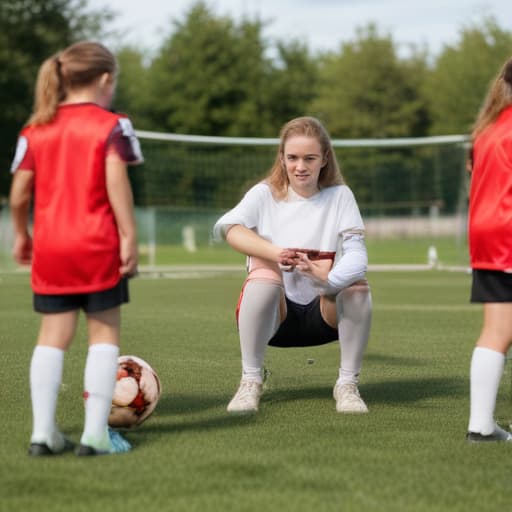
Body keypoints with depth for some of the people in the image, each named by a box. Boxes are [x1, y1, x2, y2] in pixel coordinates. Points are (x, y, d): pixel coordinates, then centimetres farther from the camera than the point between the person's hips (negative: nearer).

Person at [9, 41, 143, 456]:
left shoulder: (35, 130, 8)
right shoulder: (112, 126, -4)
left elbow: (20, 192, 7)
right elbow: (116, 184, -14)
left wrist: (21, 235, 21)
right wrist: (129, 237, -11)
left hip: (49, 248, 4)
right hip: (98, 246, -4)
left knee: (53, 336, 9)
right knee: (104, 332, 4)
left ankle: (43, 432, 4)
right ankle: (96, 432, 0)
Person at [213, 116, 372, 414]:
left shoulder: (340, 196, 4)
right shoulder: (265, 195, 2)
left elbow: (356, 253, -14)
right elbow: (226, 227, -20)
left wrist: (327, 277, -37)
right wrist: (274, 252, -38)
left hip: (323, 314, 1)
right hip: (273, 315, -1)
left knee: (358, 285, -29)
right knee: (263, 276, -33)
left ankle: (348, 383, -13)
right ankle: (251, 382, -21)